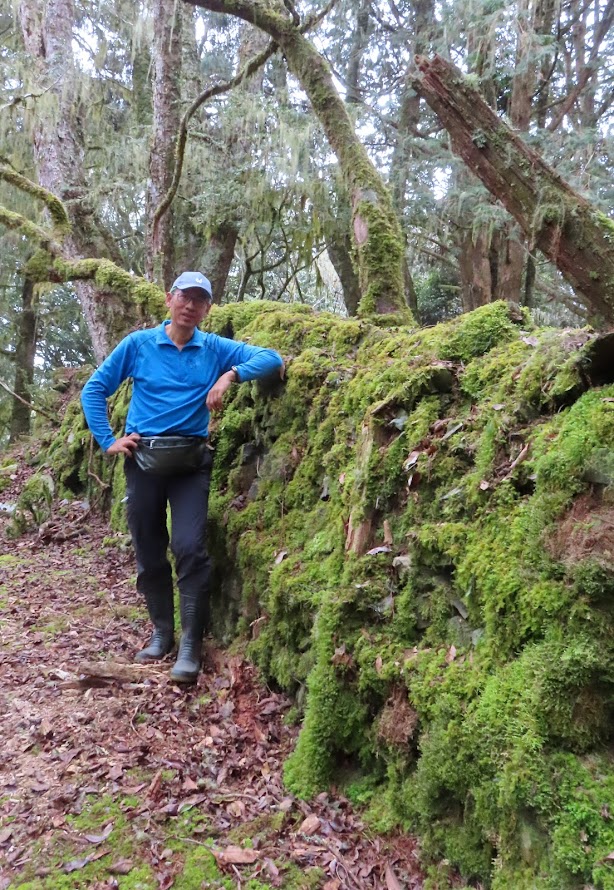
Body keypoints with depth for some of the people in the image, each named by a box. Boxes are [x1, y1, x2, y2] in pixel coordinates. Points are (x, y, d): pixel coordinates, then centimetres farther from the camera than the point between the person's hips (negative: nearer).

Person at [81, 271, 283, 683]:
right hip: (142, 459, 1)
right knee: (149, 552, 9)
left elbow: (271, 359, -5)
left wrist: (230, 375, -20)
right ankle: (162, 631, 27)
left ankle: (191, 644, -4)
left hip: (191, 461, -1)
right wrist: (107, 440, -1)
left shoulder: (216, 348, 3)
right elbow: (94, 390, 8)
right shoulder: (138, 344, 3)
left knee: (190, 549, -14)